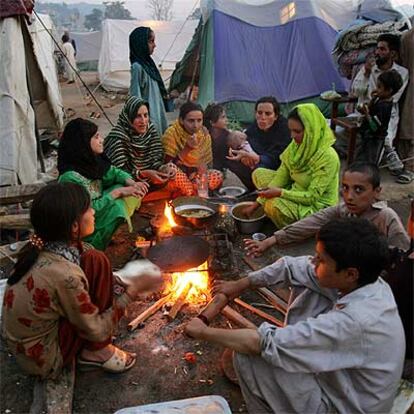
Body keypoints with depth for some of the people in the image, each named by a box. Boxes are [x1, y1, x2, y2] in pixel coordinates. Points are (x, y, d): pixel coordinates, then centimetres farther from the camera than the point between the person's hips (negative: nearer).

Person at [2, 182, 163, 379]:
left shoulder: (44, 247, -11)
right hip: (42, 358, -7)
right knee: (96, 264, -16)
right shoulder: (63, 274, -32)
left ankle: (94, 346, 7)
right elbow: (96, 331, -19)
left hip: (24, 341, 7)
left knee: (91, 260, 0)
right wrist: (134, 290, -14)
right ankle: (96, 352, -1)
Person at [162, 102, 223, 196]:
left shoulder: (204, 133, -2)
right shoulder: (171, 133, -17)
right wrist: (186, 149, -30)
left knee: (218, 176, -22)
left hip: (197, 175, 4)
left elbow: (208, 161, 6)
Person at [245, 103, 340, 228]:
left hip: (318, 207, -8)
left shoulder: (327, 157, -27)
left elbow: (312, 197, -27)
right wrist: (258, 203, -9)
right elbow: (282, 175, -3)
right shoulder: (296, 145, -5)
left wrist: (280, 192, -35)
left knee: (275, 205, -33)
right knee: (259, 174, 6)